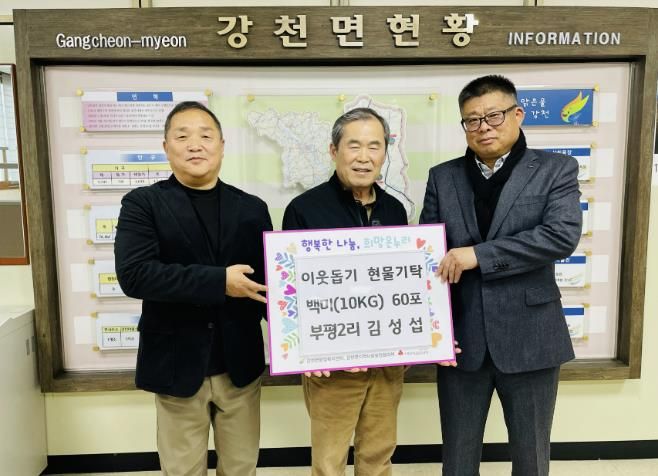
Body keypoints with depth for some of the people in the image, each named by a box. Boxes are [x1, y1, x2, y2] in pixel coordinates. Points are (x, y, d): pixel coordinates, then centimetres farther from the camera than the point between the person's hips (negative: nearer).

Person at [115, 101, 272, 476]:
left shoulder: (252, 208, 3)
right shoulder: (143, 204, -5)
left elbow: (268, 280, 2)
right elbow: (133, 274, -19)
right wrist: (219, 282, -24)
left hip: (240, 365, 3)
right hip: (177, 365, -2)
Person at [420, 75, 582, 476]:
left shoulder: (556, 170, -1)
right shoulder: (442, 177, 5)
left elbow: (563, 235, -17)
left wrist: (479, 254, -21)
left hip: (529, 336, -1)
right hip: (460, 336, 2)